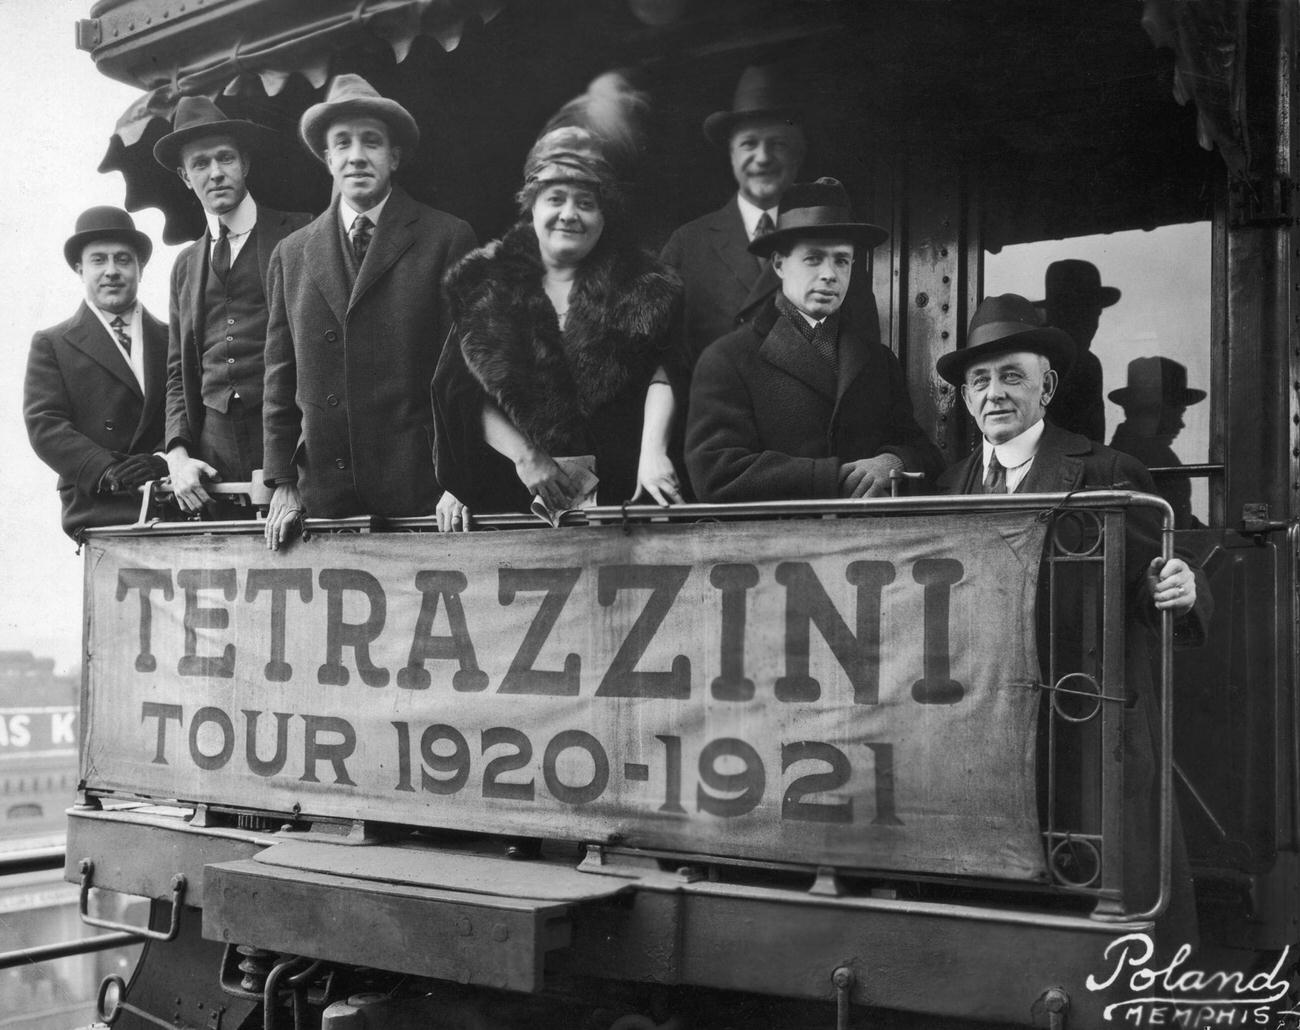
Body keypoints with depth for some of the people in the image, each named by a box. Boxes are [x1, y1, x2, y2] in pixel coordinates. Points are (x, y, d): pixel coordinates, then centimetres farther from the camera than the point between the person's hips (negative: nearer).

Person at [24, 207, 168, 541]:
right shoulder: (51, 345, 13)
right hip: (100, 508, -2)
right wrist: (108, 471, -16)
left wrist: (163, 461, -13)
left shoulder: (172, 340, 18)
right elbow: (44, 425, 0)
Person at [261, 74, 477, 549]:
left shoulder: (447, 239, 1)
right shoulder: (292, 254, 12)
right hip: (323, 493, 3)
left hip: (421, 490, -3)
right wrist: (282, 483, 6)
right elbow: (281, 377, 13)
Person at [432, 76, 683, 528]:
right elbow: (468, 392, 4)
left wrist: (652, 452, -17)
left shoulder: (641, 287, 12)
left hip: (619, 491, 0)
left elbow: (661, 376, 0)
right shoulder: (487, 283, 12)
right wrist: (526, 456, -7)